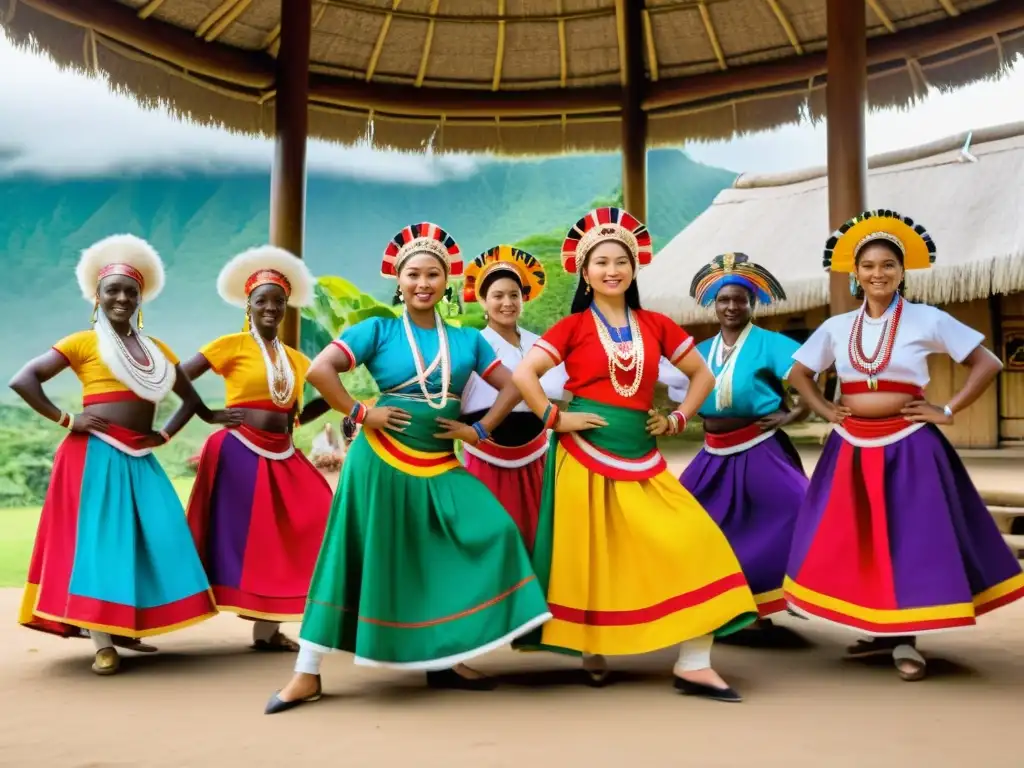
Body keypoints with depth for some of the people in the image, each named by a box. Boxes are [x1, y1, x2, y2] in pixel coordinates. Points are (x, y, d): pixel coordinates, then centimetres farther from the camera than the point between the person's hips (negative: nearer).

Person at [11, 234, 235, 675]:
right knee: (98, 538, -5)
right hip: (96, 454, -5)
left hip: (141, 459, 5)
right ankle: (103, 643, -2)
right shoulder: (83, 342, 1)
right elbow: (22, 380, -6)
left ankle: (127, 627, 14)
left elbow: (190, 398, 20)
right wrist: (64, 419, -10)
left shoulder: (157, 349, 15)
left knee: (157, 537, 1)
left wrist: (165, 435, 5)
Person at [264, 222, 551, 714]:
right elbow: (319, 370, -13)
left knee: (489, 536, -6)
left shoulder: (467, 339, 9)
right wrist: (360, 415, -13)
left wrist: (479, 431, 1)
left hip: (441, 466, 4)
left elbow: (510, 387, 12)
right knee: (368, 559, -3)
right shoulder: (379, 331, -3)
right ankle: (307, 675, 10)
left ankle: (445, 661, 8)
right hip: (382, 462, -4)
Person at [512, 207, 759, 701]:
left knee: (689, 542, -7)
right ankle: (592, 651, 24)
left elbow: (702, 374, 17)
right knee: (591, 552, 4)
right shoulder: (573, 327, 0)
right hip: (585, 454, -3)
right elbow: (523, 374, -6)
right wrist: (555, 419, -10)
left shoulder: (656, 325, 9)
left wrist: (678, 419, 6)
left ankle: (693, 664, -2)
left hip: (640, 456, 3)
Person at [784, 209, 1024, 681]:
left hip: (907, 446, -3)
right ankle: (881, 633, 20)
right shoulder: (837, 327, 6)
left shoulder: (927, 320, -4)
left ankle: (905, 640, 10)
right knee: (854, 539, 6)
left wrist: (948, 411, -7)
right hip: (851, 447, 4)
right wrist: (824, 410, 4)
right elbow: (799, 373, 17)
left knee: (910, 538, -2)